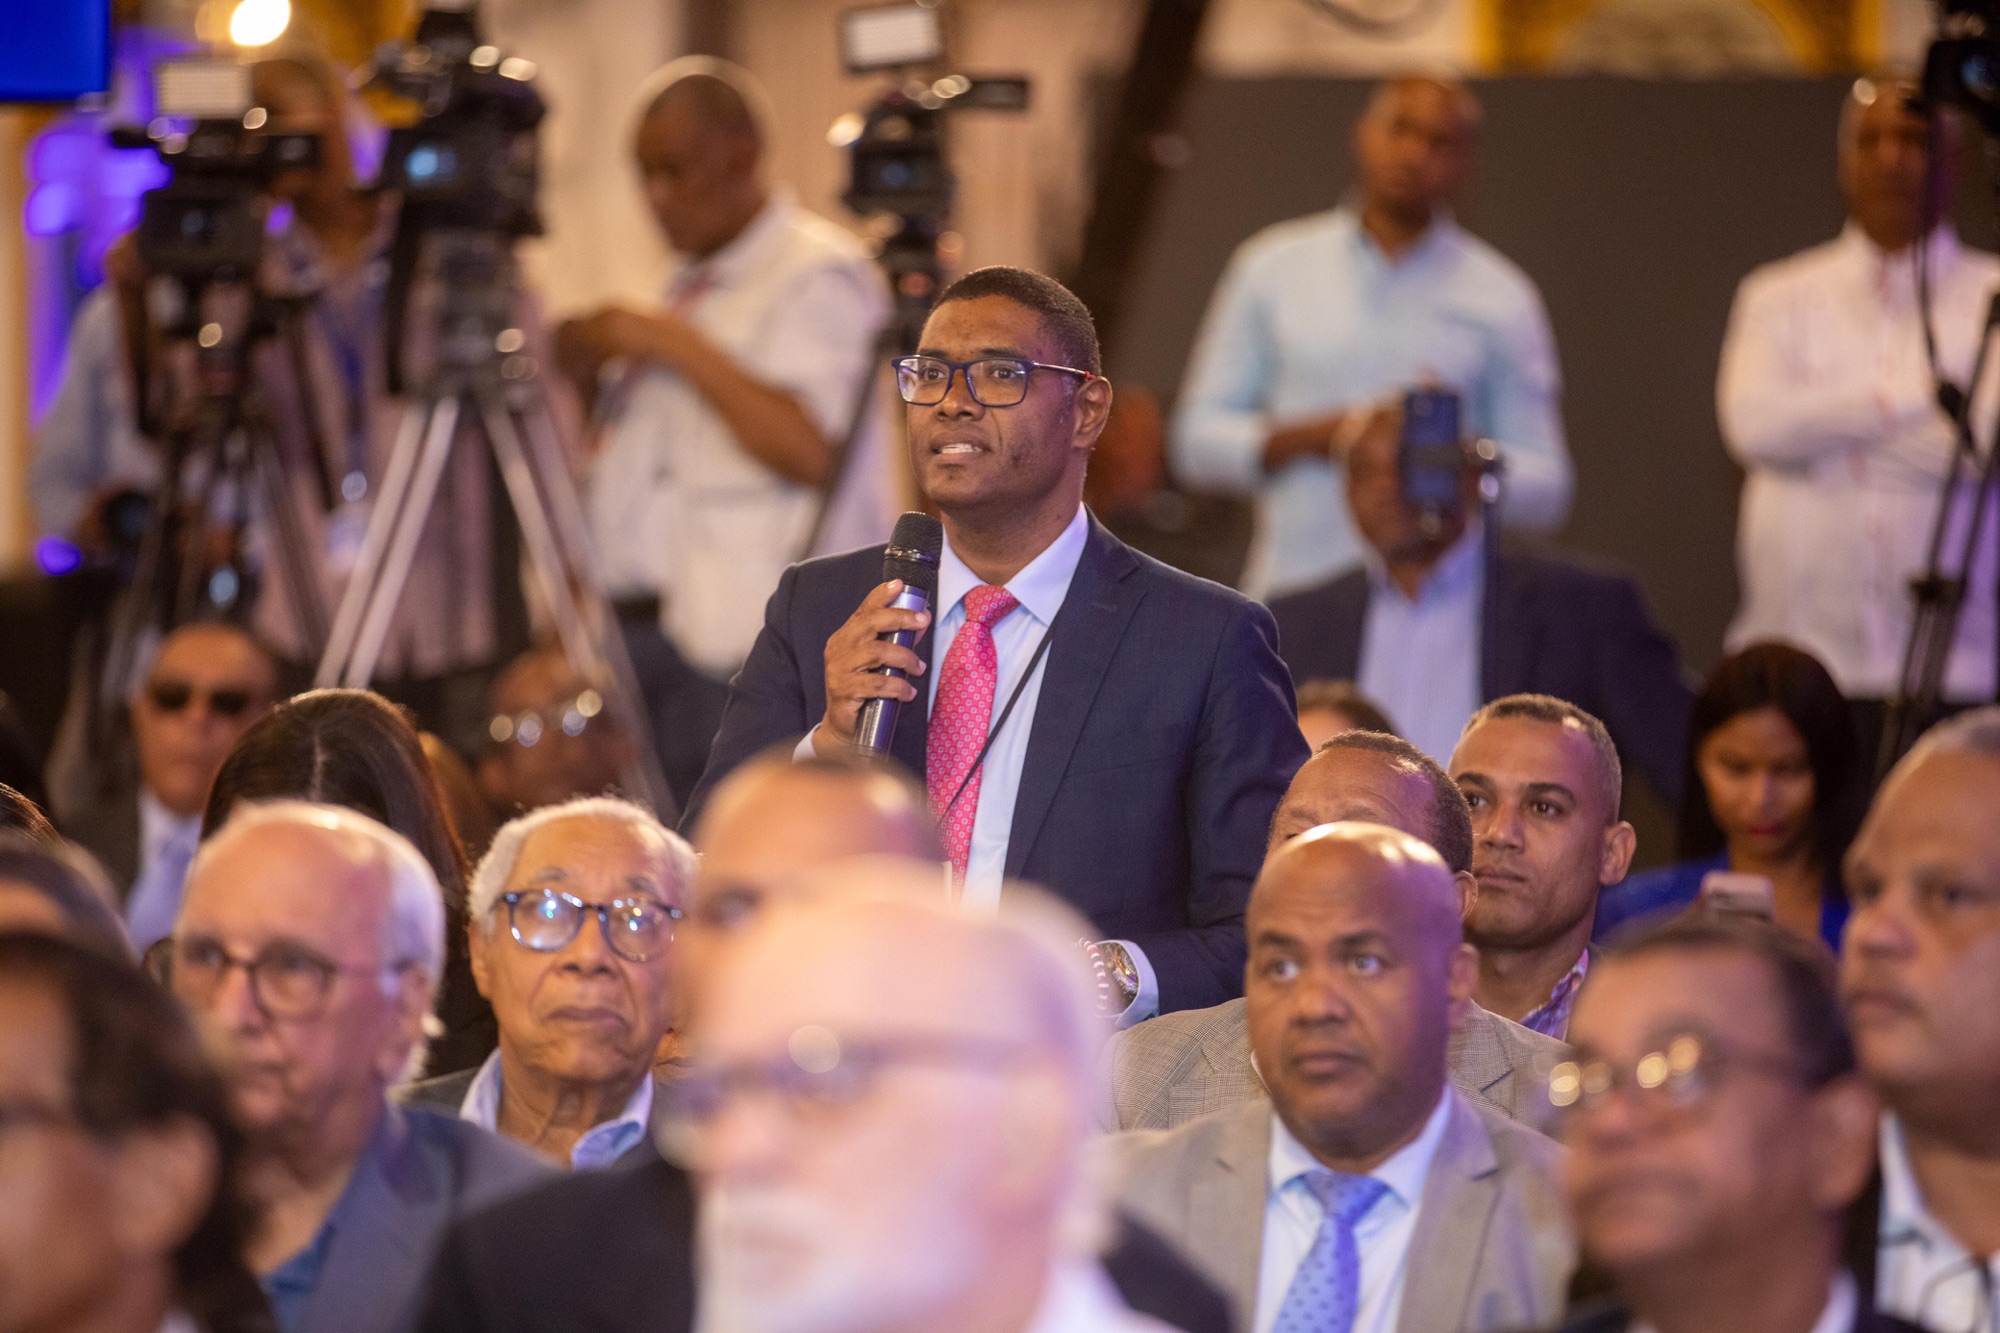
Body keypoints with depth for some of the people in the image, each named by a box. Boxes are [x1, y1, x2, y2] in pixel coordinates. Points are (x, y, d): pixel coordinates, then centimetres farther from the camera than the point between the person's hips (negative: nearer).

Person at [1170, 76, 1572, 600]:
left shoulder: (1502, 299, 8)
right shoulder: (1273, 267, 11)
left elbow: (1547, 491, 8)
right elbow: (1197, 441, 9)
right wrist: (1317, 435, -7)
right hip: (1292, 593, 1)